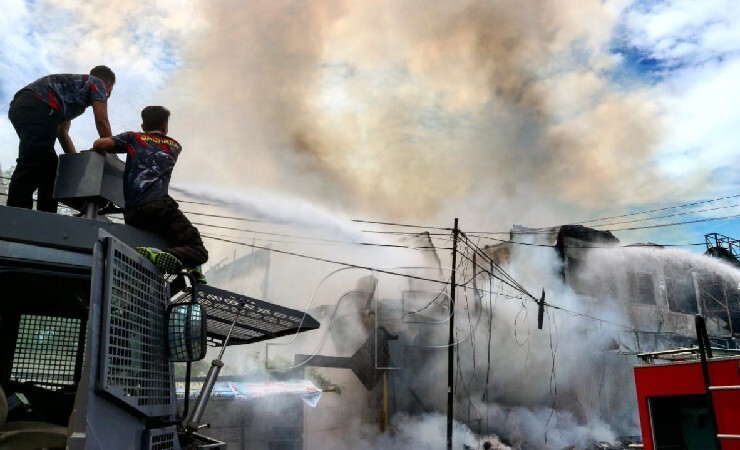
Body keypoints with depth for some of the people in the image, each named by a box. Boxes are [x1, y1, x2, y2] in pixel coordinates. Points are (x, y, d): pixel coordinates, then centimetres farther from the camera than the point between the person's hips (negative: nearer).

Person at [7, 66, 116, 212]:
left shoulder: (73, 85, 39)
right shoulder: (97, 83, 19)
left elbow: (62, 133, 34)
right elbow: (102, 122, 6)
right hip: (38, 107, -9)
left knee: (50, 167, 10)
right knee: (31, 167, -18)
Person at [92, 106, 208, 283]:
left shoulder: (134, 138, 19)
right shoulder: (175, 146, 23)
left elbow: (99, 143, 5)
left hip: (131, 213, 3)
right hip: (159, 206, -3)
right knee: (198, 250, -10)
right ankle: (158, 255, -37)